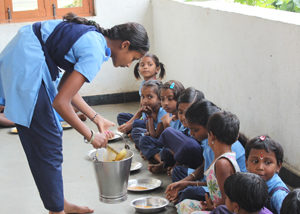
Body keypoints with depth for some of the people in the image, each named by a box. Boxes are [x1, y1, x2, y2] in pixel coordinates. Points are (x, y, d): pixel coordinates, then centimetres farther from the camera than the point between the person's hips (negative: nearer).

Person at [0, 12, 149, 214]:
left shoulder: (95, 39, 9)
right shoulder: (95, 52, -19)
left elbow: (67, 88, 14)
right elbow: (61, 102, -21)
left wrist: (96, 118, 13)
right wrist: (90, 136, -10)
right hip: (27, 62, -10)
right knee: (47, 139, -4)